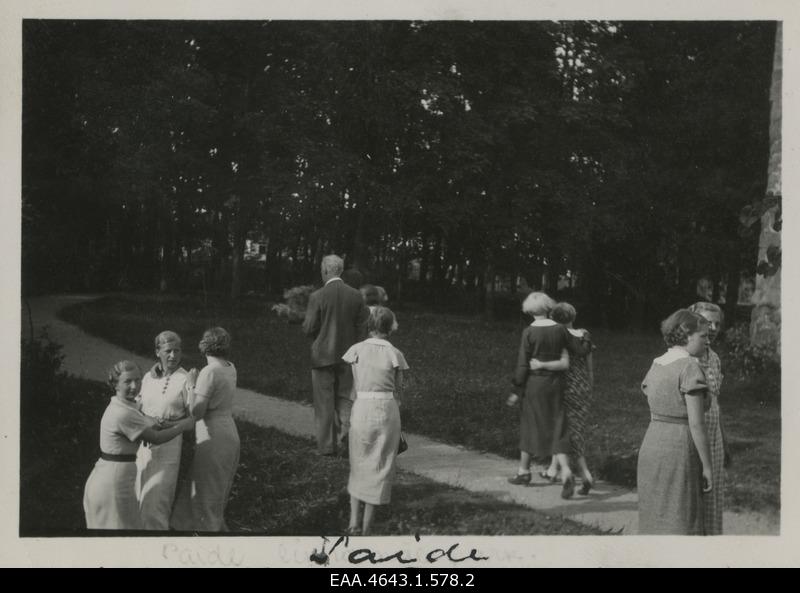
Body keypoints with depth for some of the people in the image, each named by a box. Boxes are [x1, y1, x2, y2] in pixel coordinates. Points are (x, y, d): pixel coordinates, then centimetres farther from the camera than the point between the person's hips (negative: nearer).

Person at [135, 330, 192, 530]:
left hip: (169, 444, -6)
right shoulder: (148, 378, 6)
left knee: (155, 499, -7)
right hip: (144, 442, 6)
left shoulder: (185, 380, -9)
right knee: (141, 496, 14)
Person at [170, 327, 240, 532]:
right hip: (230, 436, 8)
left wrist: (190, 386, -8)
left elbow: (196, 412, -18)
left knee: (206, 499, 4)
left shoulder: (209, 372, -17)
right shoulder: (230, 369, 7)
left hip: (213, 440, -8)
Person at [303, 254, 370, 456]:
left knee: (324, 403, 6)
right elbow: (363, 327, 1)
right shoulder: (356, 296, -1)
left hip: (323, 355, -3)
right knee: (345, 401, 13)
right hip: (347, 356, 3)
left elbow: (309, 329, -11)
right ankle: (344, 443, 12)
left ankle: (326, 446, 10)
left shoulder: (317, 296, -13)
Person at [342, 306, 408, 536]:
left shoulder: (356, 350, -1)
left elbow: (356, 386, 4)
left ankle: (354, 522, 6)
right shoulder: (394, 354, -3)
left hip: (362, 407, 1)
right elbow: (398, 391, 3)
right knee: (379, 467, 9)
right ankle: (366, 526, 10)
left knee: (359, 466, 16)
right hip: (387, 409, -1)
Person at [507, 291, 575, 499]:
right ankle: (566, 472, -13)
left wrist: (516, 389, 0)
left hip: (535, 383, -3)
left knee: (530, 425, 13)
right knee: (557, 429, 4)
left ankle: (524, 471, 26)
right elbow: (566, 362, -2)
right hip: (556, 383, 3)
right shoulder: (560, 330, -1)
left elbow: (523, 364, -9)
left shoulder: (529, 332, -12)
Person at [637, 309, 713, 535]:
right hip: (680, 449, -7)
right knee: (680, 521, -1)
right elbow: (696, 424, -15)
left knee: (654, 519, 13)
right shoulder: (689, 366, -13)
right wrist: (707, 466, -9)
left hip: (650, 444, 7)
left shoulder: (656, 364, 10)